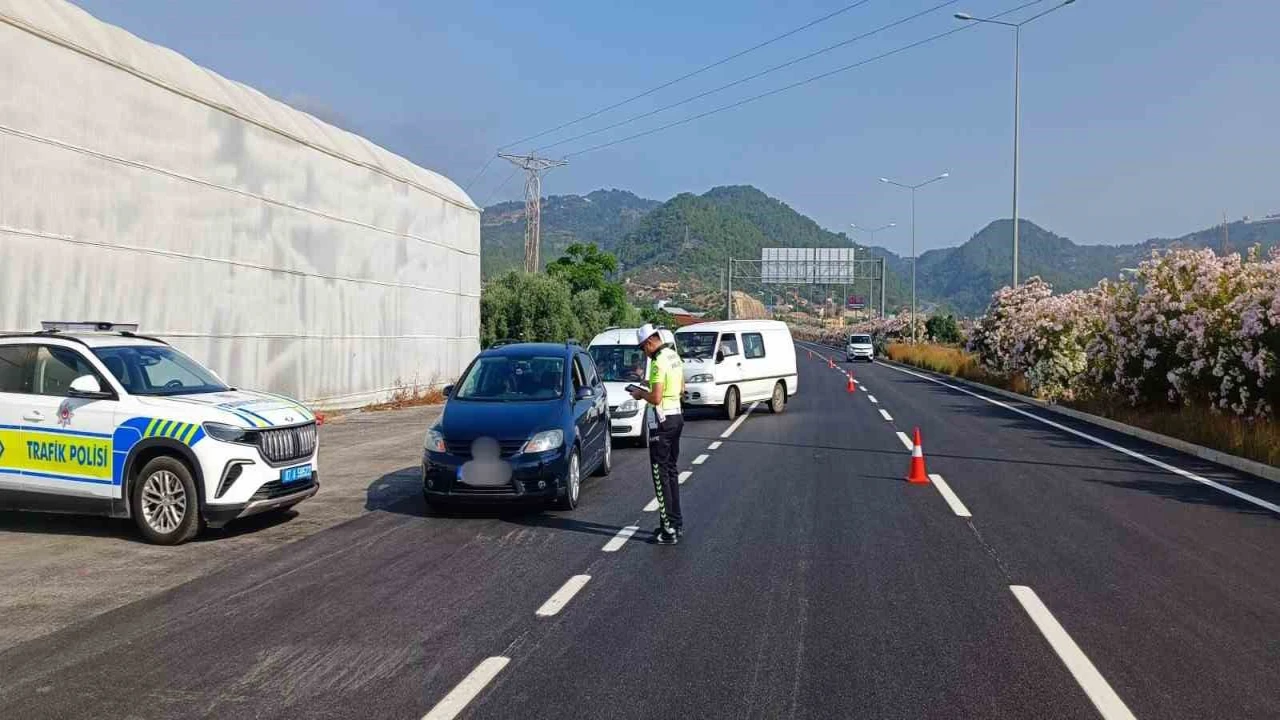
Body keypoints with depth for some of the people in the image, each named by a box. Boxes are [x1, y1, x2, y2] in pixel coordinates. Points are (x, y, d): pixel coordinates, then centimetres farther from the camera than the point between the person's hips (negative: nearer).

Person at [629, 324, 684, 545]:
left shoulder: (659, 363, -20)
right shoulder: (674, 356, 10)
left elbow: (656, 398, -25)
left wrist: (641, 394, -5)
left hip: (662, 421, -10)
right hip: (676, 415, 10)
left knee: (661, 474, -4)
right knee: (671, 471, 17)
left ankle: (669, 529, -3)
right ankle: (677, 523, 22)